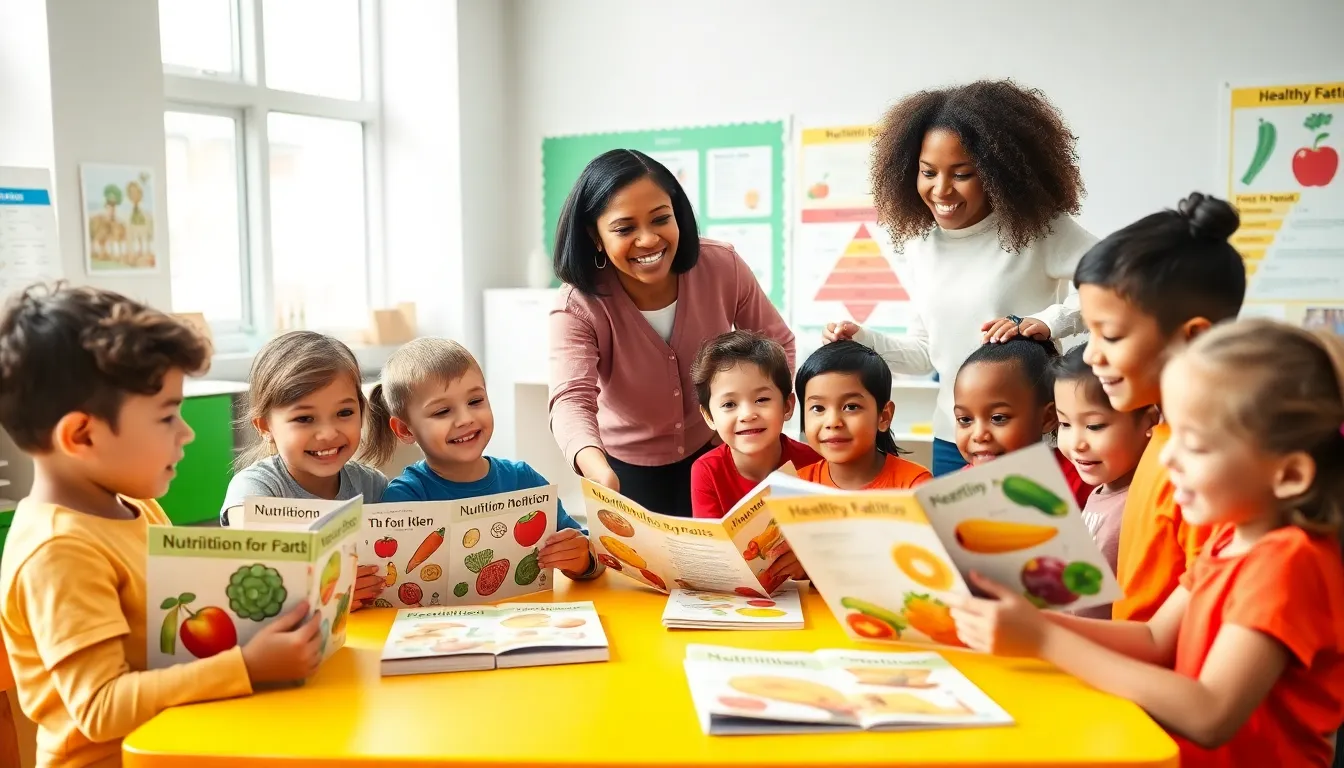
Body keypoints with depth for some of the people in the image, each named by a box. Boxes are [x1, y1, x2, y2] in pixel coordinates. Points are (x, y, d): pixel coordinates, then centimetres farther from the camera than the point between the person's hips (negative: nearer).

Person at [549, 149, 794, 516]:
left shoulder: (722, 267, -19)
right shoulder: (578, 306, -26)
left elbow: (777, 345, -3)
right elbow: (572, 400, -41)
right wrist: (598, 470, -61)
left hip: (713, 452, 2)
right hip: (627, 465, -1)